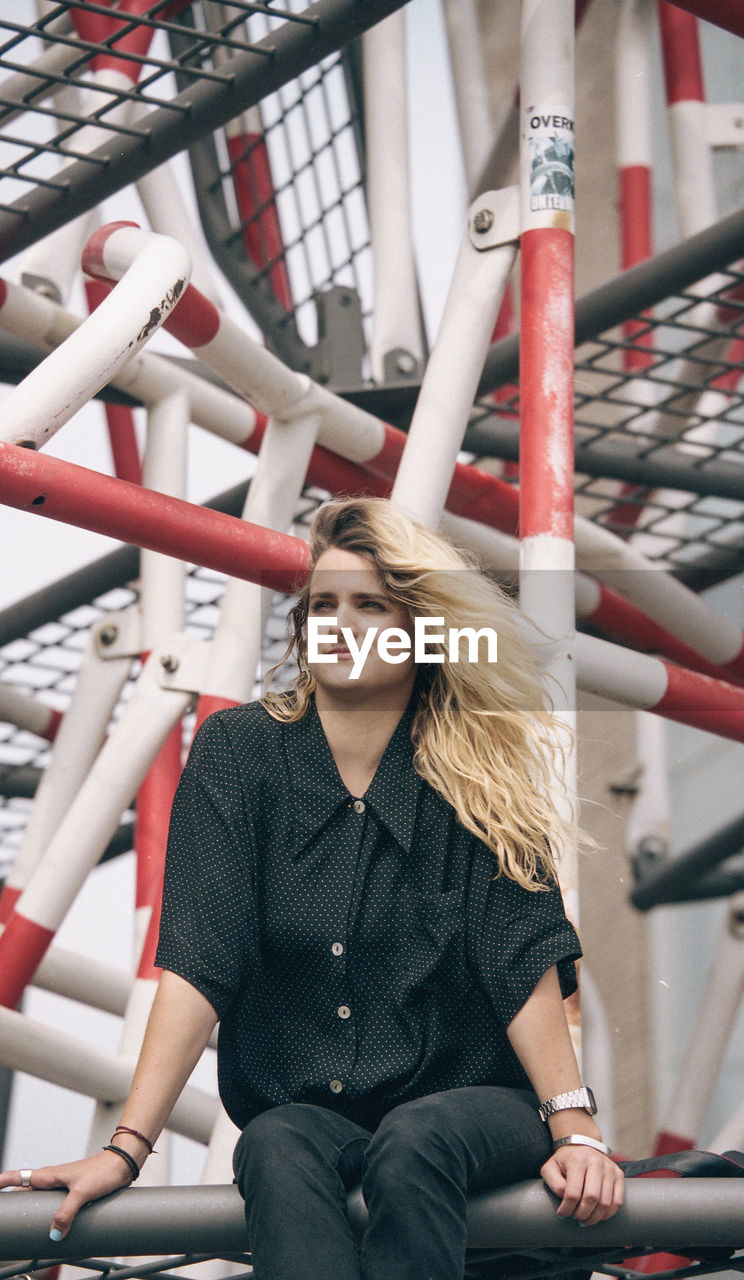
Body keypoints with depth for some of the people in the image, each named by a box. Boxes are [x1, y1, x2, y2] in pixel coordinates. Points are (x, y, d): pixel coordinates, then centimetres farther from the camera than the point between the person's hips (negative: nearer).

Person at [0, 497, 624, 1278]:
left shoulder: (476, 775, 0)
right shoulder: (237, 752, -1)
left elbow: (524, 960, -6)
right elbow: (197, 963, -8)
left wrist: (575, 1127, -19)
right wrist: (127, 1147, -18)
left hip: (468, 1103, 0)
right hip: (303, 1108, 0)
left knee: (411, 1142, -34)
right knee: (276, 1152, -33)